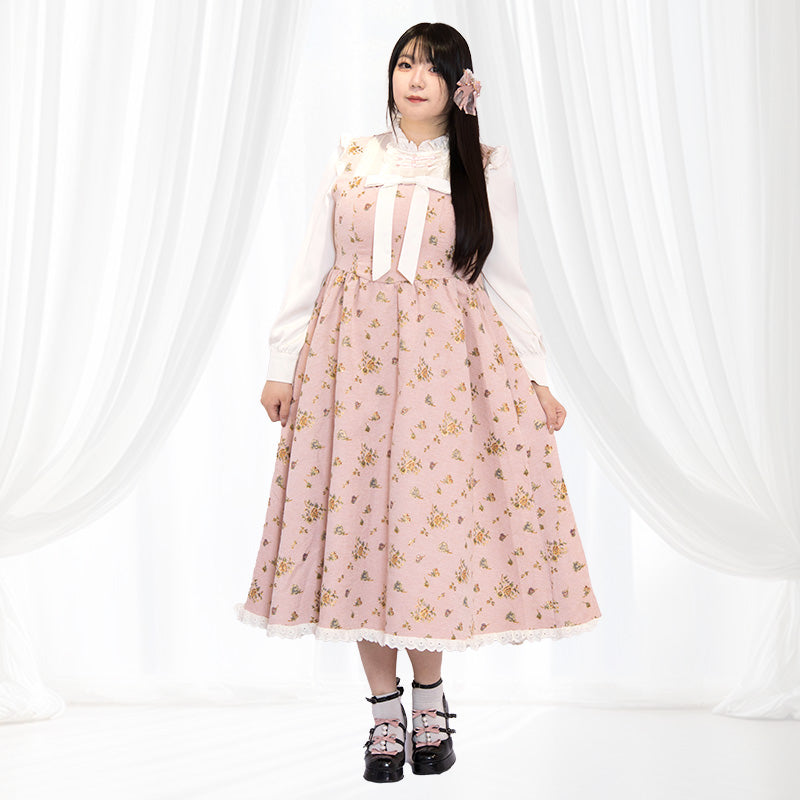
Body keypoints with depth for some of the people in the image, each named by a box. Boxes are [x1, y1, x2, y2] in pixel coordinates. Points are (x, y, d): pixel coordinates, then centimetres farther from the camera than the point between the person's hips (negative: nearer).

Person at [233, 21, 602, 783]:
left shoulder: (486, 167, 8)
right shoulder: (350, 159, 11)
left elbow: (506, 279, 9)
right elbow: (310, 267, 10)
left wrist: (537, 376, 5)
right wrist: (282, 363, 5)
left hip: (449, 362, -1)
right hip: (351, 359, 2)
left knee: (431, 523, -4)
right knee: (357, 523, -1)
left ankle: (430, 700, 17)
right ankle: (386, 712, 13)